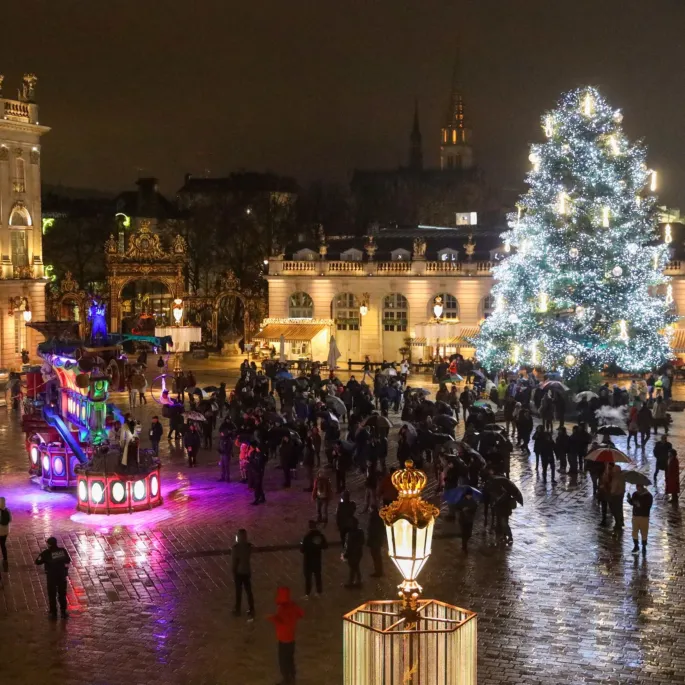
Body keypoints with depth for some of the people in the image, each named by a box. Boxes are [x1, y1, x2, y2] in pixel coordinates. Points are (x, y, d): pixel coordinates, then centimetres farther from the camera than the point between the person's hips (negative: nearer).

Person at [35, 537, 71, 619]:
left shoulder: (46, 553, -17)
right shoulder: (62, 551, -8)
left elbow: (37, 562, -13)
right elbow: (68, 560, 2)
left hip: (51, 577, -3)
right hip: (62, 575, 3)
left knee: (52, 595, 11)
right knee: (62, 594, 18)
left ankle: (53, 613, 14)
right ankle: (63, 612, 24)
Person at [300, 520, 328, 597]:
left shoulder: (307, 537, -24)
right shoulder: (320, 535, -9)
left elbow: (302, 549, -20)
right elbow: (325, 546, 2)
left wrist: (301, 545, 0)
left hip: (308, 559, -4)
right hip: (317, 559, 4)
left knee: (308, 577, 9)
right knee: (317, 575, 19)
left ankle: (307, 593, 15)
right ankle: (319, 592, 28)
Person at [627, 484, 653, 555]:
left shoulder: (648, 495, -10)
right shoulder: (635, 494, 3)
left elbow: (648, 506, -14)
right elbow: (632, 503, 8)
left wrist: (640, 505, -27)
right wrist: (629, 499, -13)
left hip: (644, 516, -4)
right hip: (635, 515, 4)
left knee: (644, 532, 2)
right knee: (635, 531, 7)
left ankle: (644, 547, 16)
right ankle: (636, 546, 23)